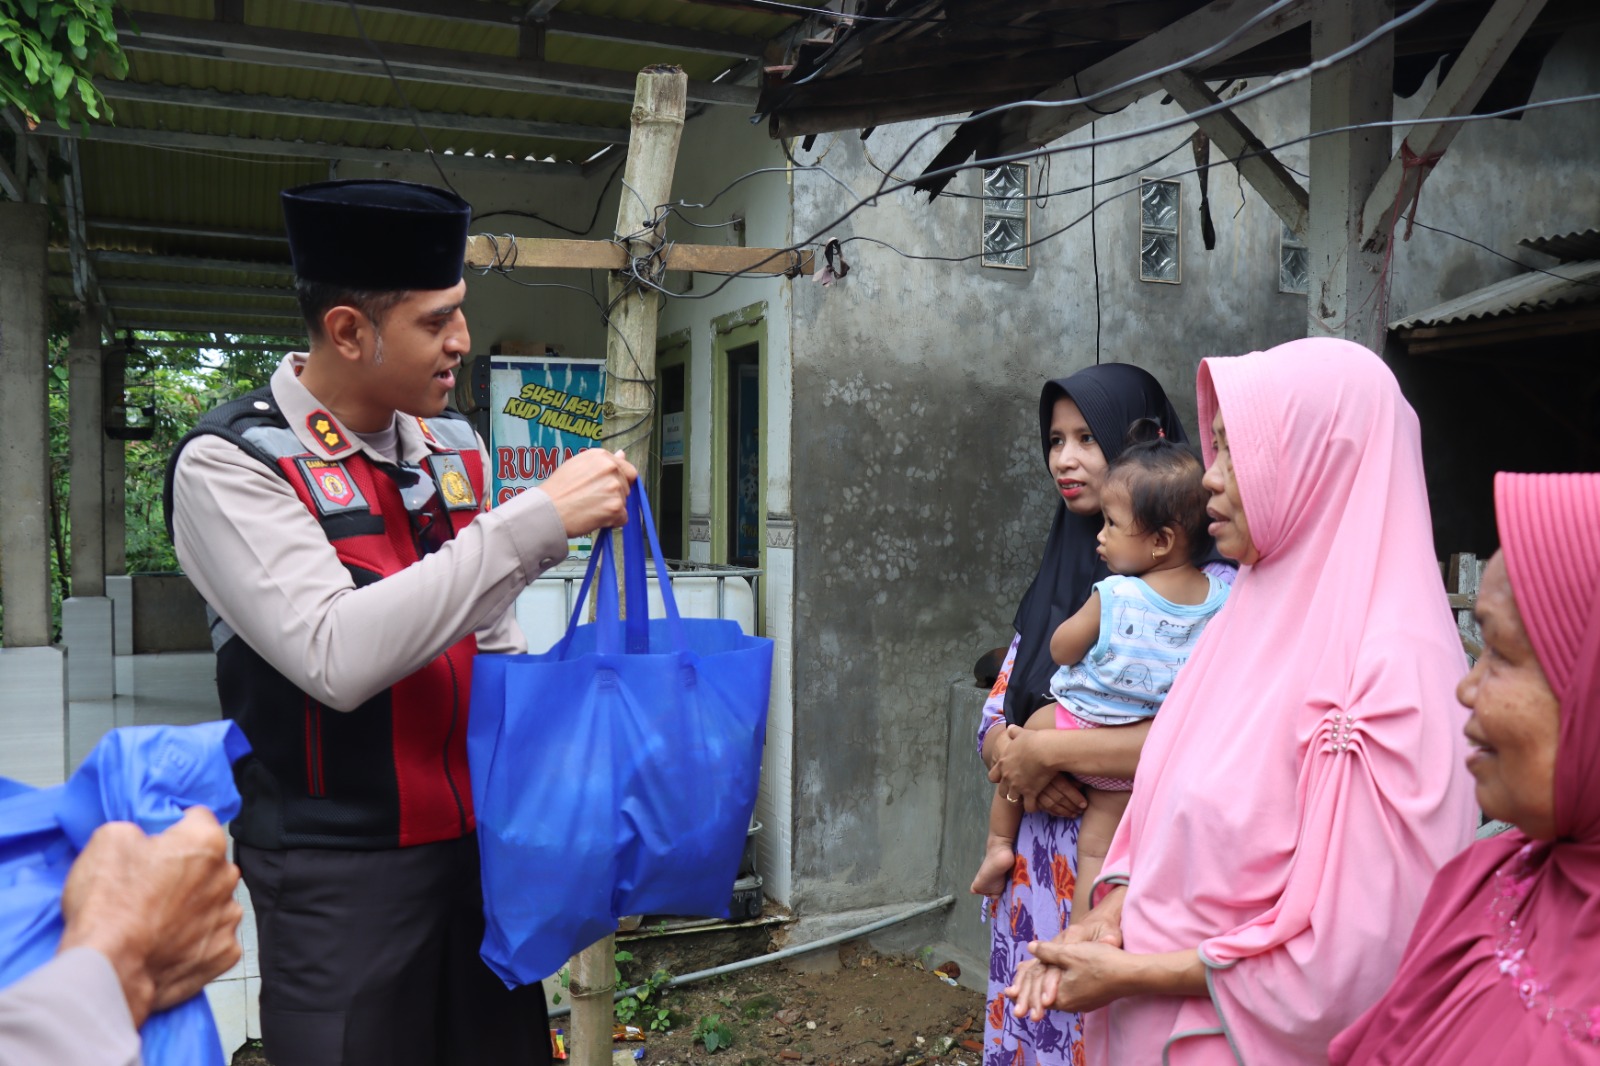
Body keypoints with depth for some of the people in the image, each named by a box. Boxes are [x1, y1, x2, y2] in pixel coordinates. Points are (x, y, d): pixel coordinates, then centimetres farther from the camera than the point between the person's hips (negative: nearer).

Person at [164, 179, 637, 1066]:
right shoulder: (229, 463, -13)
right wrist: (536, 522, -28)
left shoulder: (454, 448, 5)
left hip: (485, 840, 6)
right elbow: (337, 658, -27)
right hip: (340, 877, -5)